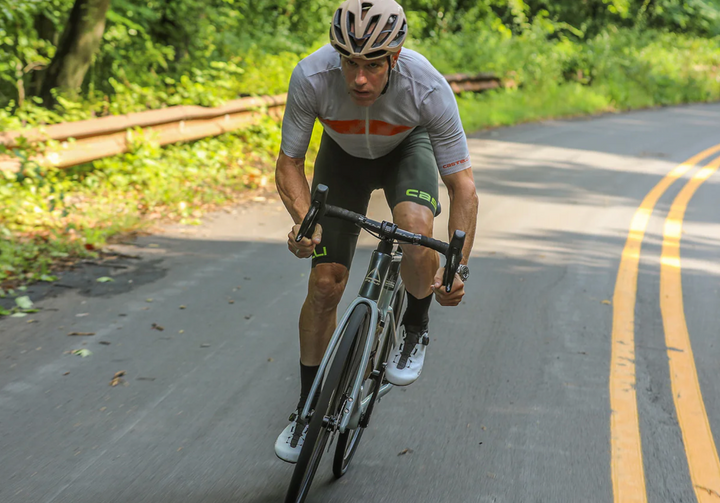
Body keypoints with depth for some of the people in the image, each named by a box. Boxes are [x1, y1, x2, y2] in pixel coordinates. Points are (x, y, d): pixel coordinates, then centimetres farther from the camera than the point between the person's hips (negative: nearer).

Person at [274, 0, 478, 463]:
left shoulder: (429, 89, -37)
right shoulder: (311, 77, -35)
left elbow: (462, 185, -29)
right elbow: (289, 164, -21)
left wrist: (458, 270, -38)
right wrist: (304, 220, -40)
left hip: (407, 147, -1)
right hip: (344, 153, 1)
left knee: (417, 233, -33)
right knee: (325, 285, -5)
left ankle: (415, 329, -1)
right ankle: (309, 409, 14)